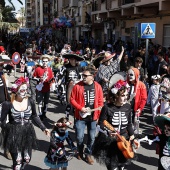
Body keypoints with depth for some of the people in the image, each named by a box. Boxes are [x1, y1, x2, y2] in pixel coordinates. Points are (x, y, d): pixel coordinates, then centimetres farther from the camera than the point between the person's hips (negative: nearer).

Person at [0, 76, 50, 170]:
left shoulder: (30, 101, -6)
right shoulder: (8, 104, -15)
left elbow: (34, 116, 7)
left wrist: (43, 128, 4)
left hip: (28, 134, 3)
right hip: (14, 135, -3)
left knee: (27, 159, 14)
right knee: (17, 160, -1)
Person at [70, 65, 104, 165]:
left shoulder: (98, 87, -3)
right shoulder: (78, 86, -7)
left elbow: (100, 102, 3)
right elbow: (72, 99, -2)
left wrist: (99, 115, 1)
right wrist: (80, 108, -14)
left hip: (93, 117, 1)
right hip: (81, 116, -1)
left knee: (92, 137, 9)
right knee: (79, 137, 3)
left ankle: (88, 154, 28)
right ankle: (80, 152, 30)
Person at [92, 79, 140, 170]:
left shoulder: (127, 106, -2)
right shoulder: (107, 107, -16)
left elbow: (129, 124, 8)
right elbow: (100, 125, -14)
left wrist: (133, 138, 0)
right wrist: (108, 132, -32)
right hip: (109, 142, -4)